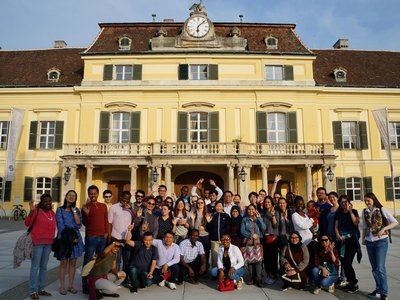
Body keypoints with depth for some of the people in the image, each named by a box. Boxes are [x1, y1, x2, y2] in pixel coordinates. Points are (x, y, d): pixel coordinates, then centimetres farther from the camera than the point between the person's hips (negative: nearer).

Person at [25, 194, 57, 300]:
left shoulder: (52, 213, 10)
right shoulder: (36, 210, -9)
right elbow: (27, 223, -20)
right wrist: (31, 211, -32)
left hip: (48, 243, 6)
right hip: (37, 242, -6)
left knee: (44, 266, 12)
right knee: (35, 266, -1)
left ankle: (41, 289, 22)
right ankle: (33, 291, 7)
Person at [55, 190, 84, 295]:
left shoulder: (77, 210, 10)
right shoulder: (60, 210, 1)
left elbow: (79, 224, -3)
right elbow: (60, 225, -6)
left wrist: (74, 211, -7)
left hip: (76, 238, 3)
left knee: (73, 263, 8)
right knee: (64, 263, 2)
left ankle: (71, 286, 18)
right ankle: (62, 286, 14)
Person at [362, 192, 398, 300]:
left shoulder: (381, 210, -8)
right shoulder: (364, 212, 5)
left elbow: (395, 222, -10)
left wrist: (384, 228, -22)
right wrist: (363, 238, 7)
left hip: (381, 241, -4)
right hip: (369, 242, 5)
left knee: (380, 268, -9)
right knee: (374, 268, 11)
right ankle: (378, 289, 25)